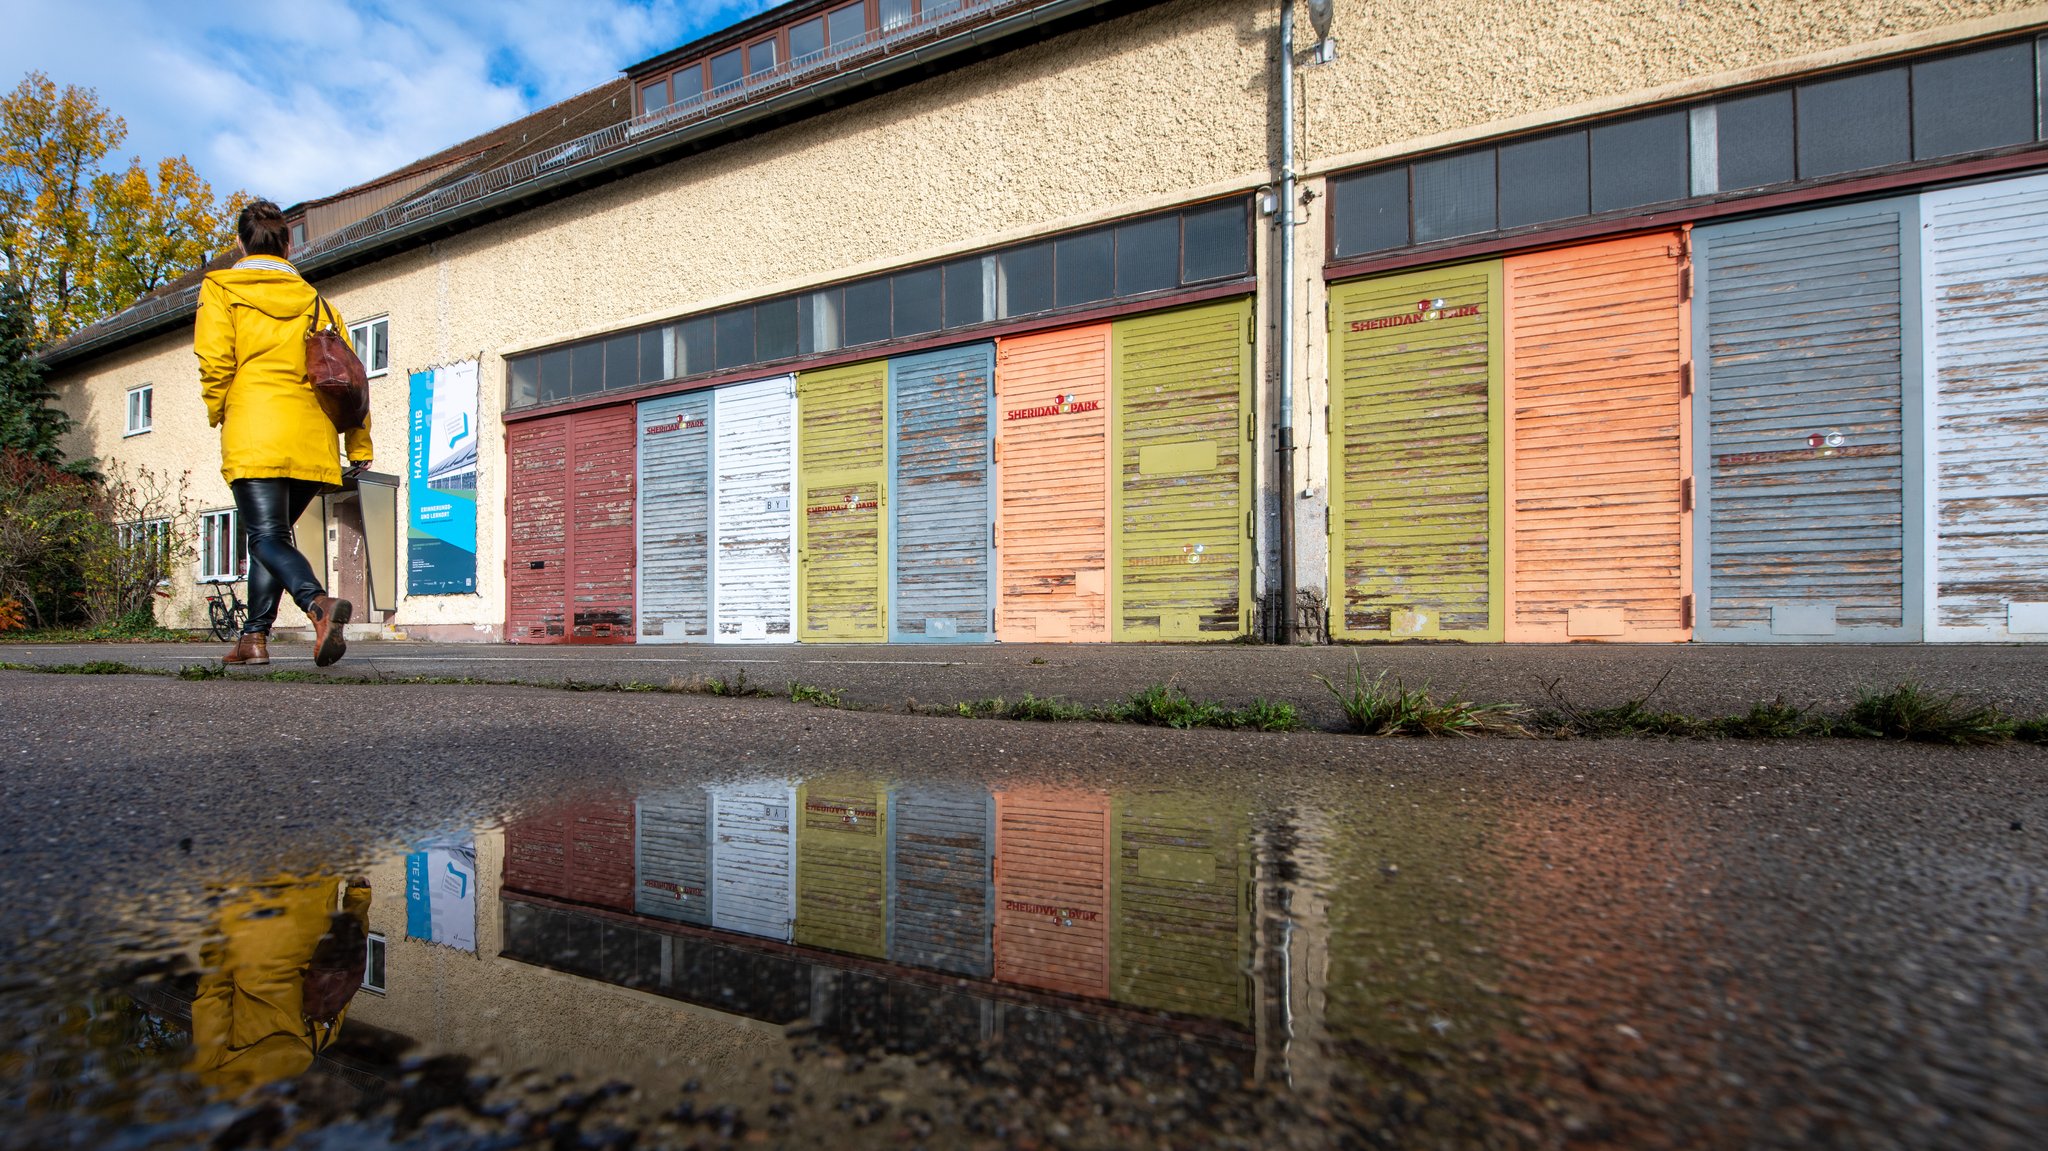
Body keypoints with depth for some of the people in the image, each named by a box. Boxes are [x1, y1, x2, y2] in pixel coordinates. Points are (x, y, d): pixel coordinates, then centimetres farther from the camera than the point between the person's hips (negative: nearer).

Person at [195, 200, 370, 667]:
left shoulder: (220, 288, 8)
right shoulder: (314, 300, 18)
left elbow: (214, 362, -7)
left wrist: (218, 415, 10)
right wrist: (359, 449, 11)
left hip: (254, 436, -4)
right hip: (312, 442, 4)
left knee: (266, 538, -8)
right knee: (272, 534, 16)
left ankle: (319, 604, -35)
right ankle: (254, 637, 15)